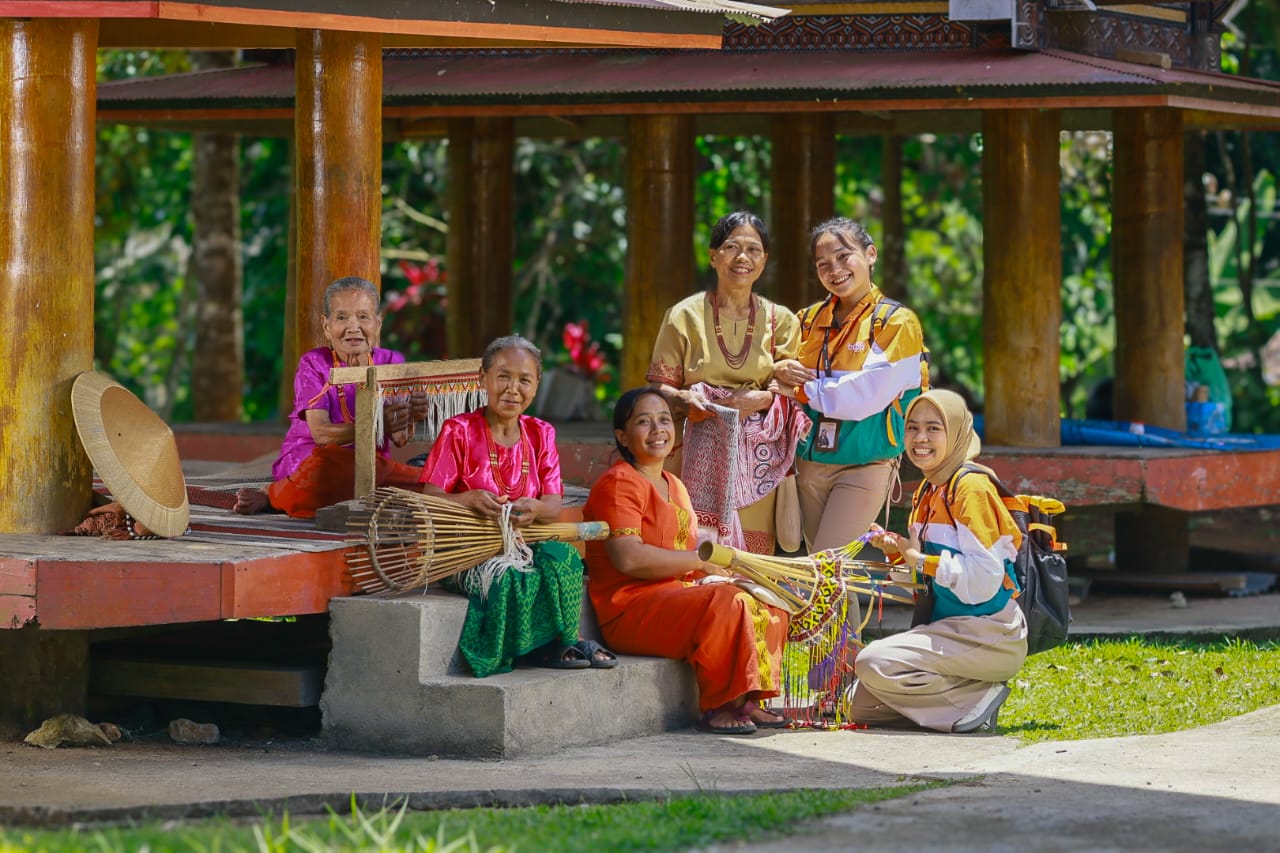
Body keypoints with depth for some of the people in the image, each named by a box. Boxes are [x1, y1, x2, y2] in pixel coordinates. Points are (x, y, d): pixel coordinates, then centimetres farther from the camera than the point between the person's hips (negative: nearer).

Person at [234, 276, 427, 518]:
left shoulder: (390, 362, 5)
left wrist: (408, 418, -30)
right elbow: (320, 433, -19)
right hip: (309, 460, -6)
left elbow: (399, 439, -5)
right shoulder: (313, 364, -4)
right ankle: (271, 495, -11)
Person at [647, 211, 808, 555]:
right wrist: (685, 399, -16)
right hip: (702, 452, -2)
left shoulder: (780, 320, 10)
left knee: (753, 553, -4)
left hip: (758, 458, 2)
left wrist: (760, 400, -14)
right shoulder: (684, 316, 4)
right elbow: (658, 386, 5)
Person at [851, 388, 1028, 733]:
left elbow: (984, 579, -23)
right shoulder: (928, 492, 13)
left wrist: (922, 560, -16)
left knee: (874, 663, -25)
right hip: (948, 627, 9)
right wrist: (897, 552, 2)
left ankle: (978, 701, -13)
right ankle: (968, 691, 7)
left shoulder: (971, 488, -14)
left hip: (986, 636, -9)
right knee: (861, 706, 5)